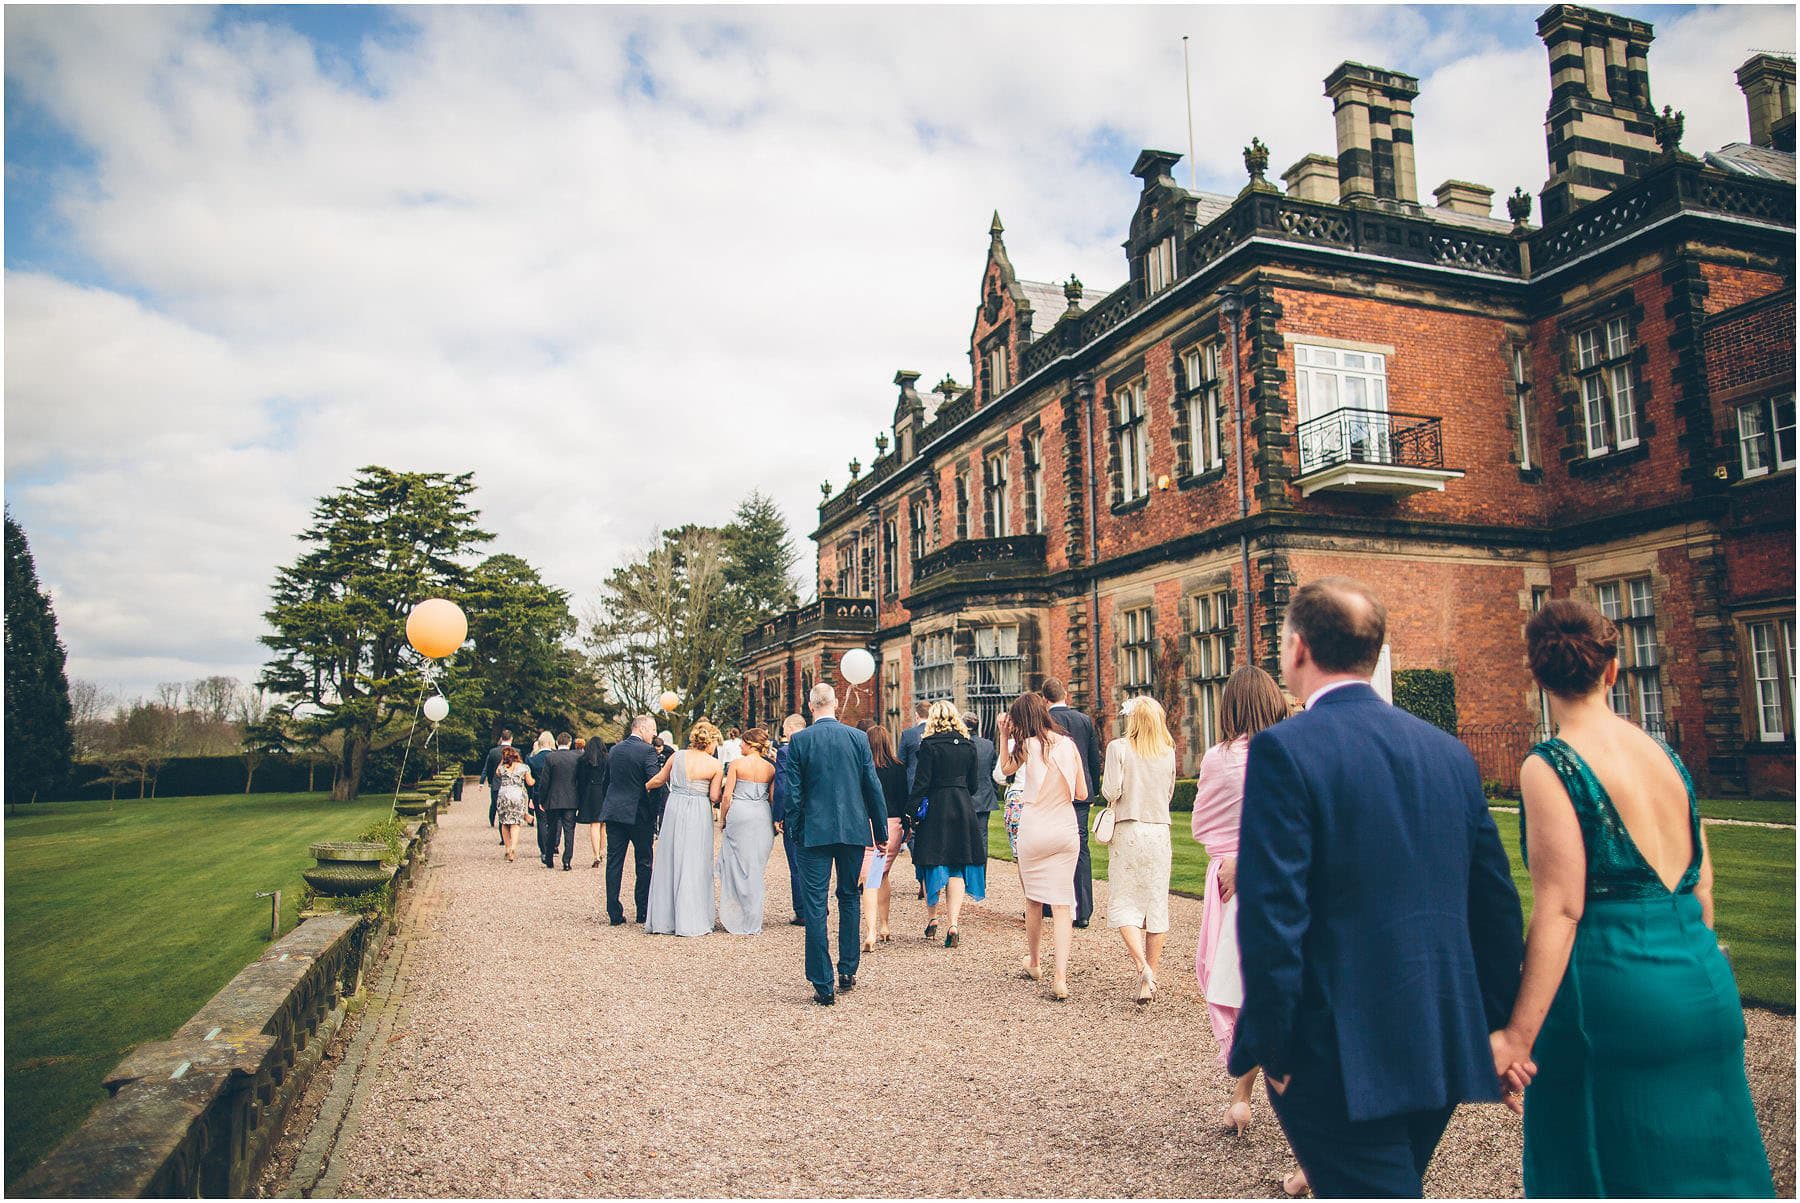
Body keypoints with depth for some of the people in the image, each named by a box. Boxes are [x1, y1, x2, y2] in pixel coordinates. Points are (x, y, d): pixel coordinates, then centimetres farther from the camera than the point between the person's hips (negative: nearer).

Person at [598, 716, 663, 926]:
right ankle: (643, 912, 12)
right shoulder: (647, 751, -11)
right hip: (639, 814, -5)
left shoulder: (614, 750, 10)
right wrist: (656, 812, -8)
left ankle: (614, 913, 6)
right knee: (644, 863, 7)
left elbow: (606, 780, 16)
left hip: (613, 812, 5)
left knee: (614, 863, 6)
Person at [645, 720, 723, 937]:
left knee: (668, 862, 11)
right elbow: (714, 797, -5)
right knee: (693, 865, 3)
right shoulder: (715, 765, -6)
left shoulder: (677, 756, 2)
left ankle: (662, 920, 17)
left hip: (674, 810, 3)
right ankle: (690, 922, 4)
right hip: (698, 814, -3)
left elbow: (659, 779, 14)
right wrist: (723, 786, 14)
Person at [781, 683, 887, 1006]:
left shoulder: (798, 741, -5)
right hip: (853, 830, 3)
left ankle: (823, 985, 2)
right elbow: (873, 788, 2)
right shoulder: (858, 737, 0)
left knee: (814, 906, 2)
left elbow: (792, 793, -4)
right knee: (849, 898, 18)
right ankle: (848, 972, 24)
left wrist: (796, 831, 7)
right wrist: (881, 831, 10)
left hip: (814, 832, -2)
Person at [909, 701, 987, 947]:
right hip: (963, 808, 3)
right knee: (957, 867, 5)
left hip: (935, 807, -3)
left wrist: (911, 812, -5)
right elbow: (973, 784, 10)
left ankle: (931, 918, 20)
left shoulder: (929, 745, -8)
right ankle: (952, 925, -3)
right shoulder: (968, 746, 4)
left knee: (932, 864, 11)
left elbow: (921, 782, -11)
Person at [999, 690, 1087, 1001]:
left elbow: (1006, 767, 15)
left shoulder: (1028, 745, -6)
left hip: (1034, 831, -2)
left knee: (1034, 900, 16)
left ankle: (1034, 963, 33)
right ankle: (1060, 977, -9)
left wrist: (1003, 735, 15)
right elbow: (1081, 793, 6)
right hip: (1065, 830, 2)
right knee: (1062, 904, 1)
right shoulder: (1069, 744, 2)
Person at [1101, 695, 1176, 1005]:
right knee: (1156, 903, 9)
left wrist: (1109, 791, 8)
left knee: (1123, 903, 3)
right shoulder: (1168, 753, 3)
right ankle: (1152, 974, 14)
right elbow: (1168, 794, 14)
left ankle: (1143, 967, -14)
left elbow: (1110, 791, -13)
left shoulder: (1119, 748, -9)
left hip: (1128, 830, -4)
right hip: (1160, 831, 4)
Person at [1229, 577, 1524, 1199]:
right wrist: (1491, 1028, 17)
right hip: (1447, 1049, 8)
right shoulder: (1450, 752, 4)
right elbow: (1499, 906, 8)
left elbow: (1272, 916, -19)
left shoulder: (1285, 749, -16)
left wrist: (1269, 1048, -9)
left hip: (1341, 1058, -7)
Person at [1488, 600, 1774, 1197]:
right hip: (1705, 985, 7)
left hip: (1613, 990, -7)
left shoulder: (1548, 767, -14)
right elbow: (1701, 882, 13)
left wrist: (1518, 1035, -16)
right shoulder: (1663, 752, 8)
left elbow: (1561, 909, -18)